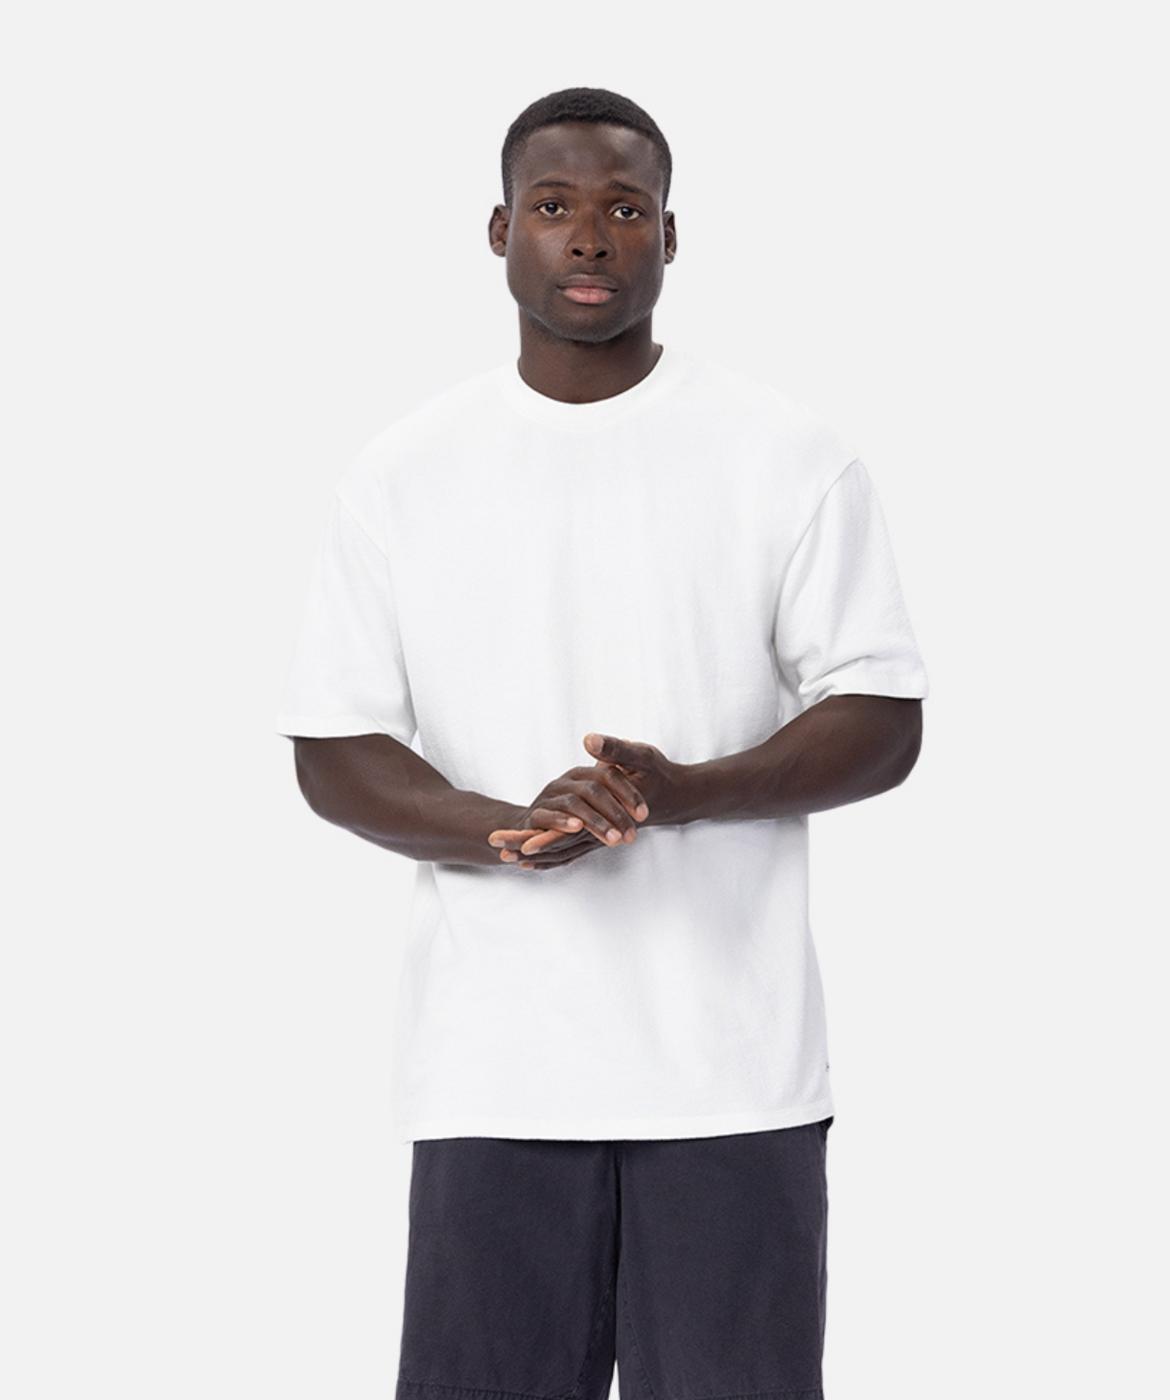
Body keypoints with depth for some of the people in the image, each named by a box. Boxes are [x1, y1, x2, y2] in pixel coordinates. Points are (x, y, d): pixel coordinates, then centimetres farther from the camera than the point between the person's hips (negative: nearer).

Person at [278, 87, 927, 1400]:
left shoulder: (791, 457, 3)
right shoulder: (401, 475, 6)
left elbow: (881, 723, 0)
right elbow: (330, 750, 5)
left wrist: (684, 791, -18)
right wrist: (507, 836, -15)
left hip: (733, 1060, -1)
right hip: (491, 1067, 1)